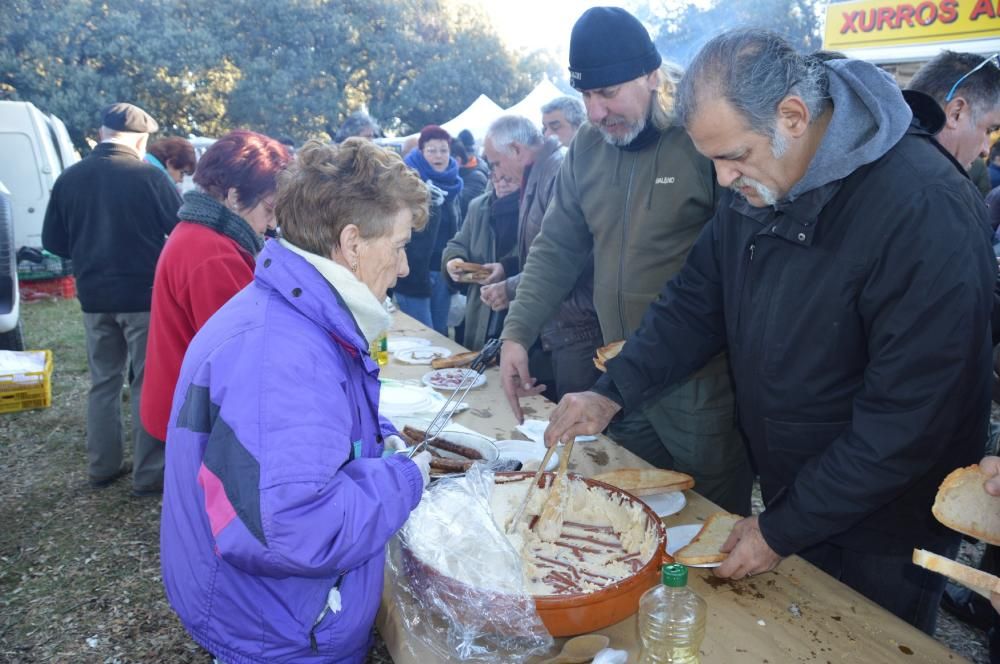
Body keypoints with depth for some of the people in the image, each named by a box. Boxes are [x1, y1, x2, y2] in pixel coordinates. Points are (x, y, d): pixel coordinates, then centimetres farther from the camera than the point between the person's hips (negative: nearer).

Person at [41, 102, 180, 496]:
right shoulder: (148, 176, -13)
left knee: (103, 381, 16)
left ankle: (102, 467, 24)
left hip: (94, 297, 4)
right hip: (145, 294, -4)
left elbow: (53, 241, 6)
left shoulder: (70, 178, 0)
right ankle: (149, 472, 8)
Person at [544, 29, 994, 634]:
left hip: (881, 538, -5)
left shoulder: (925, 210, -28)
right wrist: (612, 394, -11)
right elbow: (697, 302, 2)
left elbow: (911, 419, -26)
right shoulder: (757, 187, -6)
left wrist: (784, 531, -19)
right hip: (786, 497, 6)